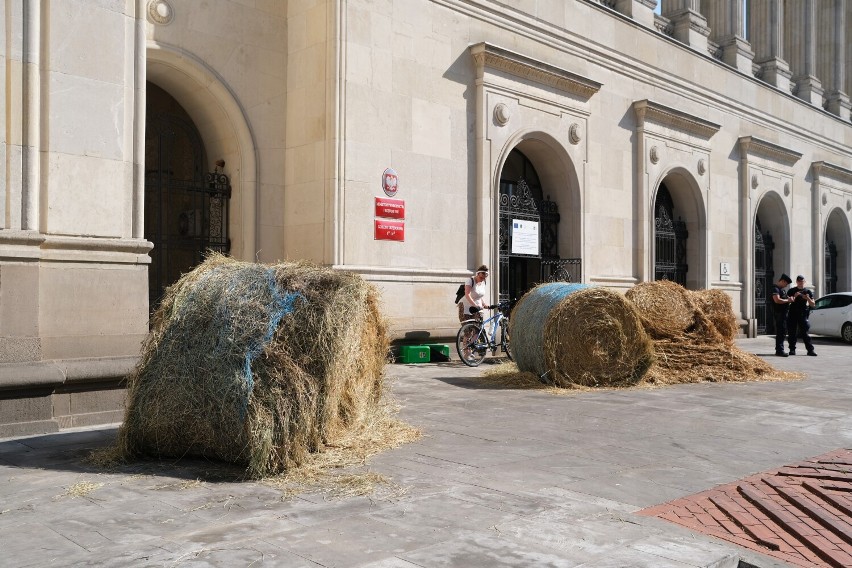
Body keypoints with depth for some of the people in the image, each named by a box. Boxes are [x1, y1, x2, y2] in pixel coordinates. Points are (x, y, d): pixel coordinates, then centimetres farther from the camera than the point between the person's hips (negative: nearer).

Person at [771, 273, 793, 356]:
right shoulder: (776, 289, -11)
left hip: (784, 312, 11)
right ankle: (779, 350, -11)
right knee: (781, 332, -12)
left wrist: (790, 300, 13)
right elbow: (777, 300, -24)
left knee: (783, 332, 14)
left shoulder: (783, 289, 20)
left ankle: (779, 350, 20)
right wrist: (787, 300, -15)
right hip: (779, 313, -11)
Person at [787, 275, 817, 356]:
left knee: (805, 333, -5)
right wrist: (795, 296, -17)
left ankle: (810, 350, -3)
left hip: (803, 315, 0)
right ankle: (792, 349, 8)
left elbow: (813, 305, 7)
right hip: (792, 315, 1)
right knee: (792, 333, 1)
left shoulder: (808, 291, 9)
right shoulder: (791, 291, 8)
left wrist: (808, 299, -13)